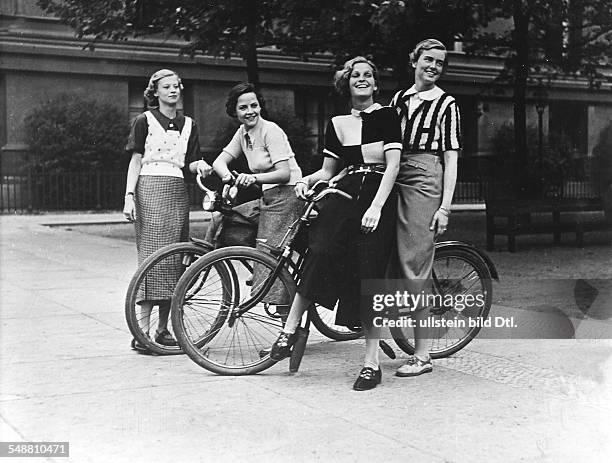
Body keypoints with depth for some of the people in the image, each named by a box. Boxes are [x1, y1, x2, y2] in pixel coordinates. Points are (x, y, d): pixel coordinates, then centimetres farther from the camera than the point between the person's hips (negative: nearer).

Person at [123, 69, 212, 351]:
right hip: (150, 189, -5)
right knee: (152, 256, -12)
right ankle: (142, 331, -11)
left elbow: (191, 163, 15)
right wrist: (129, 196, -8)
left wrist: (200, 165, -8)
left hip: (177, 192, 5)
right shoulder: (144, 121, 4)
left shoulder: (187, 124, 17)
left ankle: (163, 329, 10)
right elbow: (135, 161, 1)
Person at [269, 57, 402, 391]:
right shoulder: (337, 124, 17)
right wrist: (307, 180, -2)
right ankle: (290, 329, -18)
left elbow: (393, 165, -5)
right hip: (343, 195, 3)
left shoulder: (387, 116, 4)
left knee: (368, 274, -9)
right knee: (321, 252, -24)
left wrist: (376, 207, -17)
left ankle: (372, 361, -2)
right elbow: (329, 170, 21)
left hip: (377, 199, -3)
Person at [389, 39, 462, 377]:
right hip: (394, 180, 5)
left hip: (424, 182, -5)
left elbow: (451, 158, -2)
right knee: (392, 262, 2)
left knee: (415, 265, -8)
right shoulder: (399, 98, 17)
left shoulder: (446, 103, 3)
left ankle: (422, 355, -1)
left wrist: (445, 206, -10)